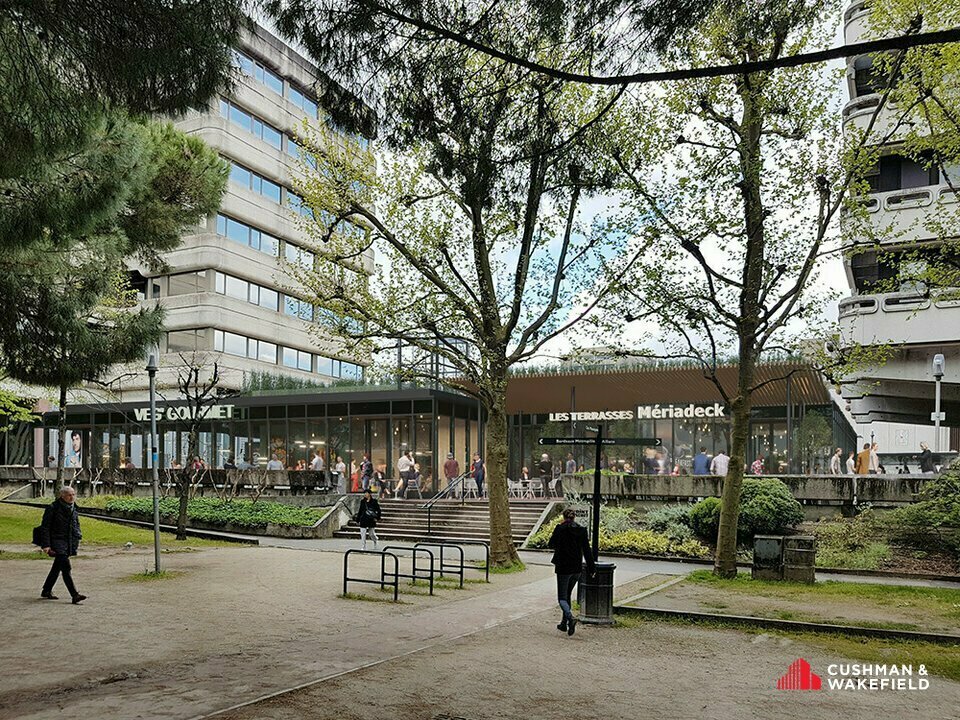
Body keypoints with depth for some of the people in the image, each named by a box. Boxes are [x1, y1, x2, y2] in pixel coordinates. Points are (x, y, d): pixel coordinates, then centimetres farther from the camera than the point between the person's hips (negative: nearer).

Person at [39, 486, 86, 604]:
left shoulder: (73, 507, 10)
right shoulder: (53, 508, -11)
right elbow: (45, 527, -10)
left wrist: (77, 538, 13)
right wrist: (46, 545, -15)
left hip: (69, 542, 7)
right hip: (57, 542, -7)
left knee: (57, 567, 16)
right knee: (66, 567, -14)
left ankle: (46, 591, 33)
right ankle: (75, 595, -17)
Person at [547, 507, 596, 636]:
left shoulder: (560, 528, -10)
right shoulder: (582, 530, 0)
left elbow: (551, 544, 1)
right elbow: (587, 550, 1)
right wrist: (591, 568, 5)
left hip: (563, 568, -5)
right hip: (577, 569, 5)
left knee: (562, 598, 1)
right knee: (567, 595, 21)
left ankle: (571, 618, -25)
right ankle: (564, 623, 25)